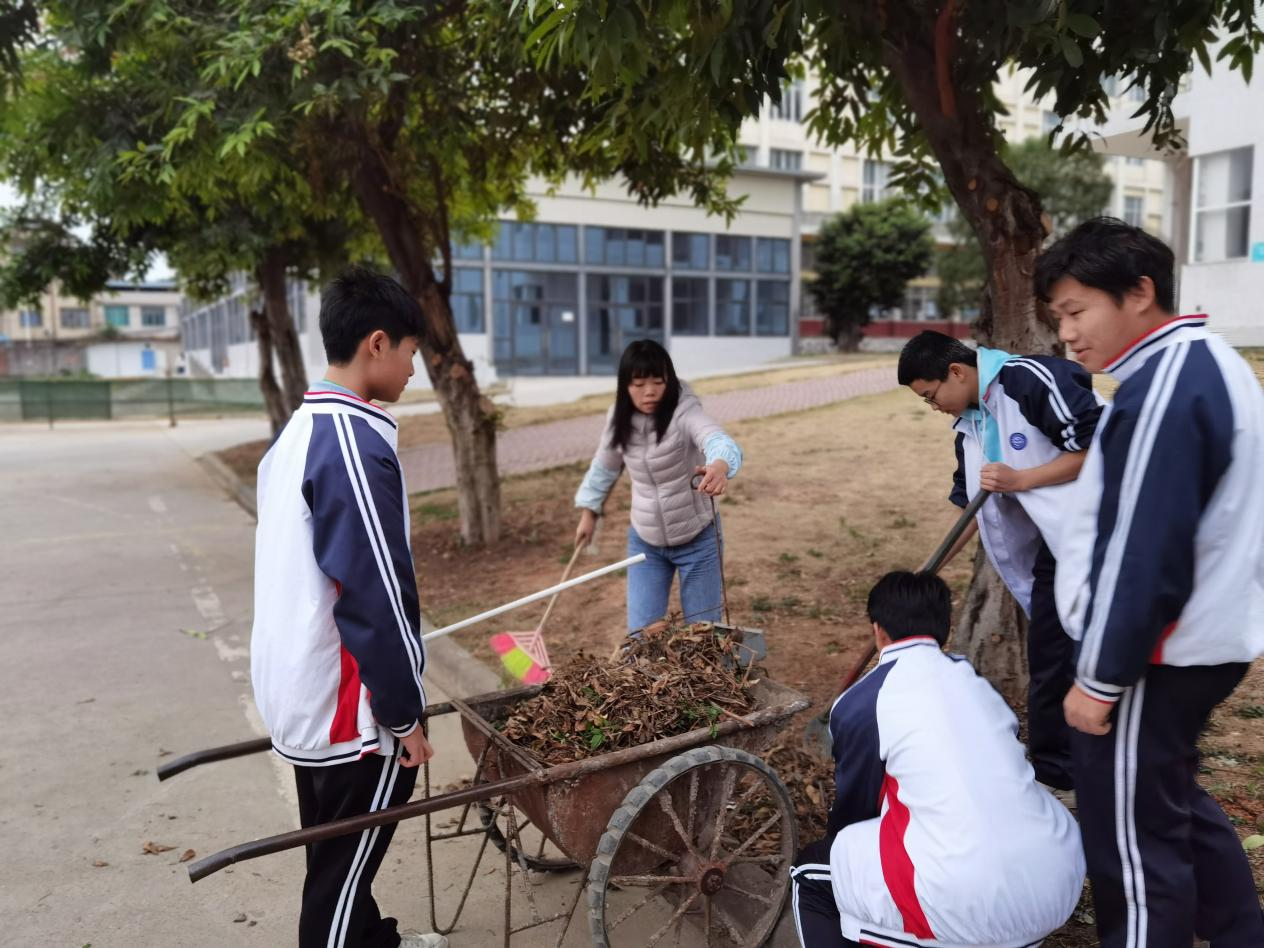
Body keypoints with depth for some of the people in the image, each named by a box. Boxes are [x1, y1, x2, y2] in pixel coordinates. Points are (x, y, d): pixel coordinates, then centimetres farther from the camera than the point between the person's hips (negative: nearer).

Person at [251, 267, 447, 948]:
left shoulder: (296, 432, 7)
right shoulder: (355, 442, -23)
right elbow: (376, 597, -24)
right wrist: (403, 715, -15)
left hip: (299, 693, 9)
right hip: (351, 708, -9)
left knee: (338, 854, 23)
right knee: (342, 869, 7)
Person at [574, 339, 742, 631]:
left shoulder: (684, 412, -23)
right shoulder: (619, 420, -6)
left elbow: (718, 440, -44)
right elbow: (604, 466, 12)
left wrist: (720, 466, -66)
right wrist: (589, 511, 17)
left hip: (696, 540, -4)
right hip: (645, 542, 4)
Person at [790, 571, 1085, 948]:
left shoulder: (860, 704, 1)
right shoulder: (976, 683, 17)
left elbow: (853, 808, 14)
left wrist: (841, 851, 37)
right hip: (1061, 880, 6)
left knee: (811, 873, 15)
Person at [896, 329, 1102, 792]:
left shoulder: (1032, 379, -16)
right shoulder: (970, 424, 11)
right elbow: (970, 505, 17)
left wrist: (1021, 480, -19)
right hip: (1056, 548, 9)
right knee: (1048, 664, 14)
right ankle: (1050, 774, 27)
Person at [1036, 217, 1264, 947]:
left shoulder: (1164, 387, -23)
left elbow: (1141, 555, -25)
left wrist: (1100, 676, -17)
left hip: (1155, 656, -10)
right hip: (1205, 639, 10)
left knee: (1135, 838, 4)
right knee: (1177, 804, 25)